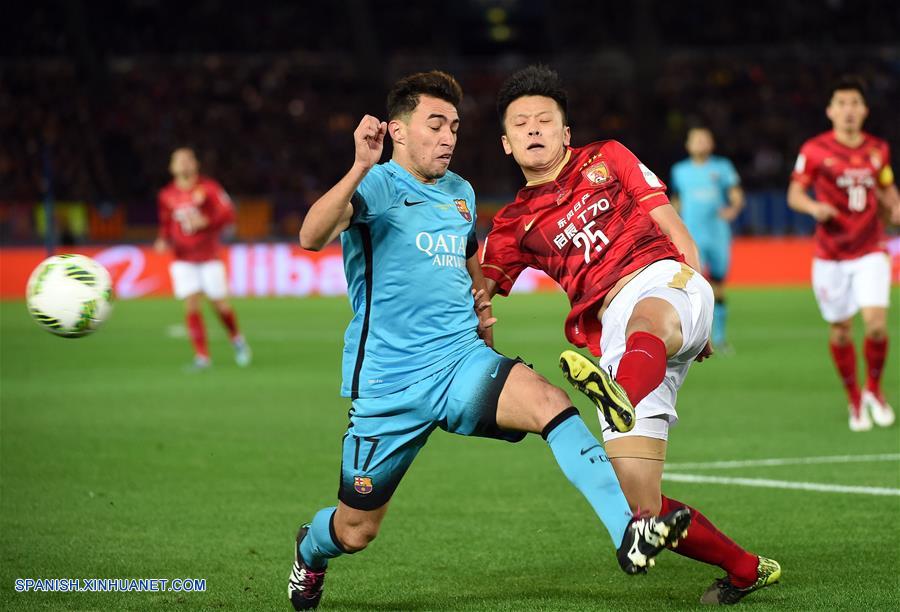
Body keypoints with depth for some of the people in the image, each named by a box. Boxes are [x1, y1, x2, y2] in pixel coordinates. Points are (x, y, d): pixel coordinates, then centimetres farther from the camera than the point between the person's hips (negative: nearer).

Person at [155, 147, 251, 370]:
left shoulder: (208, 187, -5)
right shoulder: (167, 195, 5)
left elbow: (228, 214, -10)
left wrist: (205, 221, -25)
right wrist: (164, 241, -2)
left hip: (209, 256, -2)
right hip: (183, 258, 2)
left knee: (220, 303, 1)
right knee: (191, 305, -10)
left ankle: (237, 339, 30)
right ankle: (202, 356, -6)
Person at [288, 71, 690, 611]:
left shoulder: (461, 193, 14)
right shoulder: (378, 185, -9)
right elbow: (312, 237, -30)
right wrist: (361, 167, -42)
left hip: (462, 362, 4)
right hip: (388, 381, -4)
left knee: (549, 401, -27)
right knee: (356, 531, 7)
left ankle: (629, 532, -38)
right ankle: (310, 552, 45)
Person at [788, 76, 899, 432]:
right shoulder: (815, 150, -4)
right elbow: (795, 193, 0)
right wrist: (814, 207, -21)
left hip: (871, 252, 1)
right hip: (831, 255, -1)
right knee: (840, 331, 4)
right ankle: (854, 401, 24)